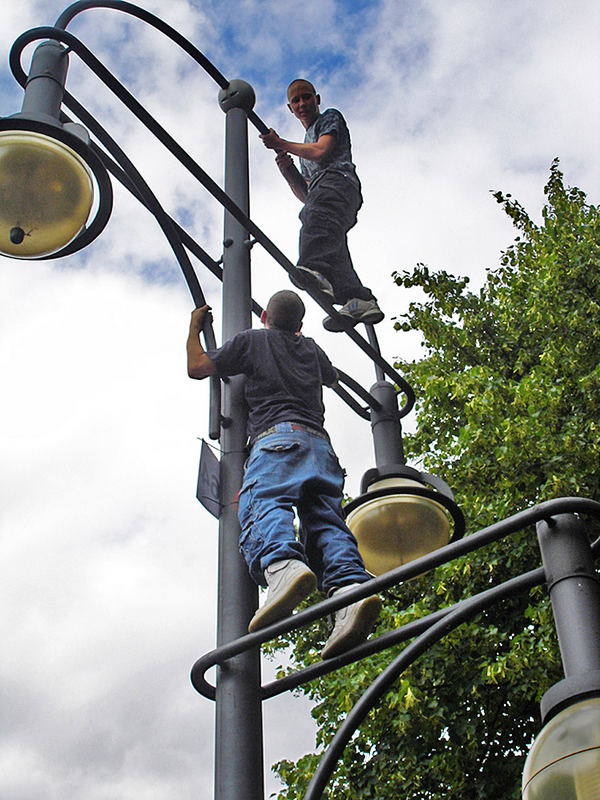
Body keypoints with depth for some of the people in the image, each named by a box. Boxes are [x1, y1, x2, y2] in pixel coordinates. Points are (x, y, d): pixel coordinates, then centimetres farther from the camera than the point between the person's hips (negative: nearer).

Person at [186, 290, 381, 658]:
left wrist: (195, 327, 40)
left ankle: (284, 568, -60)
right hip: (319, 440, 5)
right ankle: (351, 588, -39)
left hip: (276, 437, -5)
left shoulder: (252, 340, 20)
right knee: (326, 521, -10)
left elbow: (197, 367, 22)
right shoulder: (311, 348, 33)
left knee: (264, 508, -27)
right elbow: (331, 377, 57)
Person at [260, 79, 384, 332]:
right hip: (319, 193, 8)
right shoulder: (305, 146, 45)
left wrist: (281, 144, 12)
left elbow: (321, 151, 2)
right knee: (332, 248, -23)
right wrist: (288, 172, 16)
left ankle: (314, 269, -70)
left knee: (316, 218, -40)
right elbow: (305, 195, 35)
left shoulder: (330, 117, 24)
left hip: (338, 181, -8)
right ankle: (359, 299, -45)